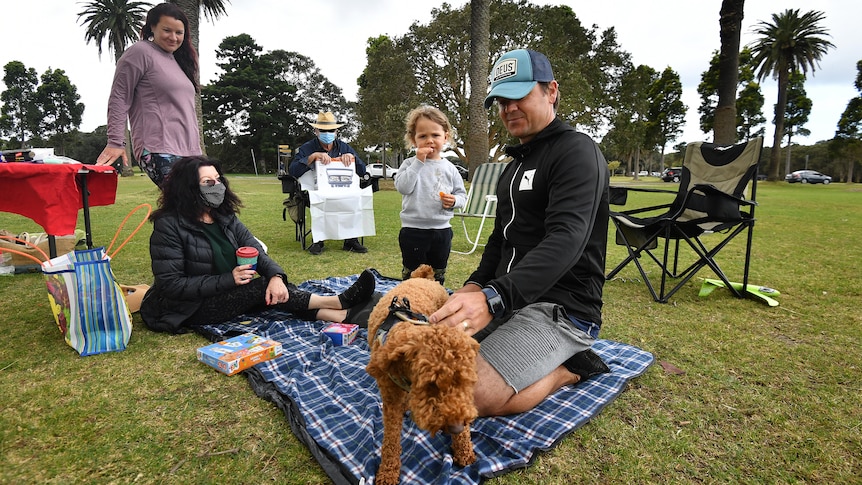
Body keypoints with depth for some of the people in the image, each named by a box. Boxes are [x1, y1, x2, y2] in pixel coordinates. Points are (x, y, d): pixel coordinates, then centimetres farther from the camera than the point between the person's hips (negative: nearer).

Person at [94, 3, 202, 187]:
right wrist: (115, 142, -10)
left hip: (188, 151, 8)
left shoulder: (178, 60, 24)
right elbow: (119, 98, -3)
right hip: (159, 151, -8)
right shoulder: (141, 52, 1)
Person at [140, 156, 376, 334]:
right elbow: (170, 284, -20)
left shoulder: (225, 217, 2)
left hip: (228, 295, 6)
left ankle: (343, 316, -29)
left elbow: (257, 252, -7)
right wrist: (229, 279, -26)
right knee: (263, 287, -24)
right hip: (188, 309, -6)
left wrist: (276, 276, -29)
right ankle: (338, 302, -21)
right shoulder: (169, 225, -16)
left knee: (274, 290, -20)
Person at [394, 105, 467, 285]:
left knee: (438, 277, 18)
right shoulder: (410, 164, -4)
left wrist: (454, 200, -13)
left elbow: (462, 194, 9)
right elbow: (403, 187, -21)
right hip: (413, 230, -3)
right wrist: (418, 162, -20)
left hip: (442, 230, 3)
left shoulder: (449, 168, 4)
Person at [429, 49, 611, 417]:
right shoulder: (516, 162, 19)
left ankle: (568, 369, -1)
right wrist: (475, 286, 5)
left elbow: (566, 241, -27)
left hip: (560, 308, -9)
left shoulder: (576, 152, -11)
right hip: (506, 299, 9)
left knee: (464, 397, -25)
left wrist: (493, 298, -40)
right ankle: (551, 360, 7)